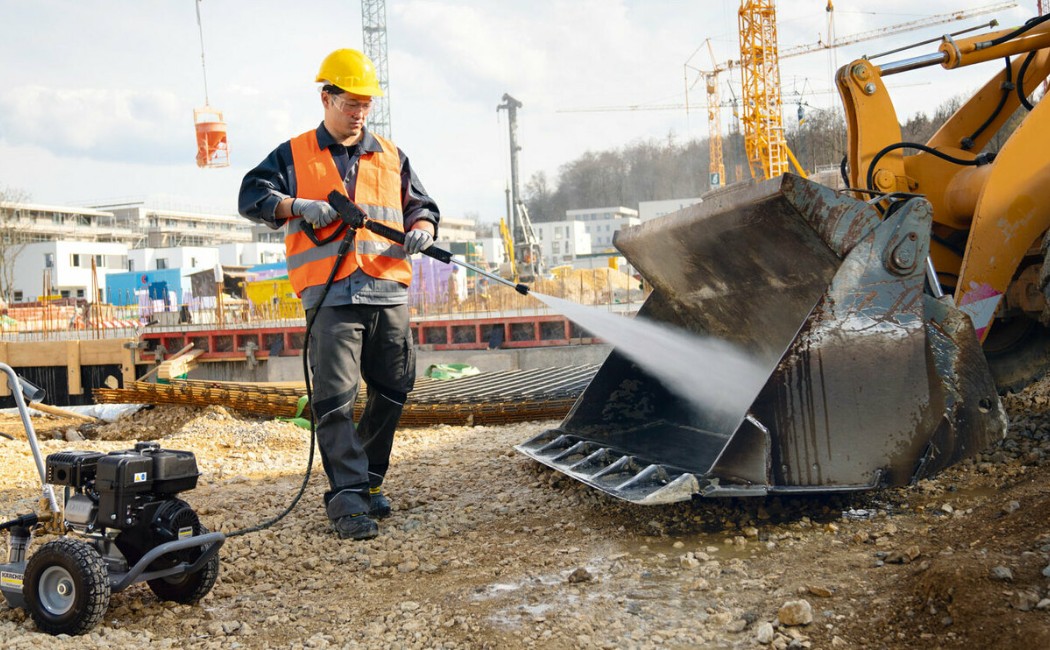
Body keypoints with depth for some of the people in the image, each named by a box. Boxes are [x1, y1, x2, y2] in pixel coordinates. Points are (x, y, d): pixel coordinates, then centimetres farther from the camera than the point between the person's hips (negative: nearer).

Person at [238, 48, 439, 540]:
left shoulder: (390, 157, 19)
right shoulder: (294, 156, 10)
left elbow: (420, 205, 20)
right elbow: (252, 196, 4)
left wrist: (421, 230, -3)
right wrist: (298, 207, -13)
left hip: (388, 292, 4)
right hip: (330, 296, -4)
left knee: (392, 391, 9)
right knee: (335, 398, -10)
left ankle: (367, 481, 26)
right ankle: (347, 499, -8)